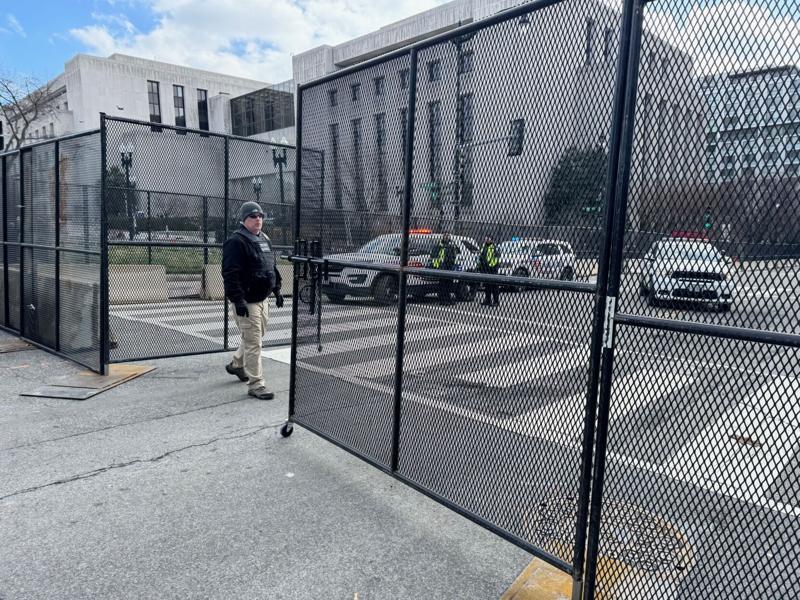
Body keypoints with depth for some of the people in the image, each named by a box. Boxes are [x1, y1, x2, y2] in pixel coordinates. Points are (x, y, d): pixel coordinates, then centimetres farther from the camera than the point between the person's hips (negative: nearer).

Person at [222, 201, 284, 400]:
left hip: (262, 299, 9)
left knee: (254, 337, 22)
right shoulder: (236, 242, -14)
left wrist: (277, 290, 19)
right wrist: (238, 300, -26)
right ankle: (255, 385, 1)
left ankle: (237, 364, 45)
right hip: (246, 302, -9)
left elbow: (273, 267, 24)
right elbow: (230, 274, -21)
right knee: (253, 342, -7)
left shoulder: (265, 240, 14)